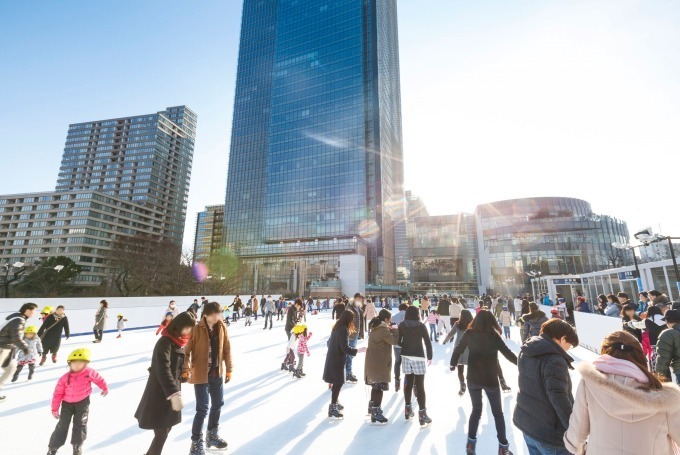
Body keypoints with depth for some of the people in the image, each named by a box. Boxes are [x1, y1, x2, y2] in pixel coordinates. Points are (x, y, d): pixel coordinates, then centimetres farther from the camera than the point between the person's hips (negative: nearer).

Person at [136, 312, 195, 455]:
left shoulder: (180, 341, 4)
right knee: (162, 433, 2)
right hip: (160, 394, -9)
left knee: (167, 427, 21)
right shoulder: (165, 342, -23)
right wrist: (174, 393, -35)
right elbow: (163, 370, -30)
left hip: (172, 392, 9)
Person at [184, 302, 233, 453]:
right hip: (201, 375, -5)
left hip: (218, 374, 5)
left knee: (217, 405, 18)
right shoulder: (196, 329, -19)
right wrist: (186, 370, -23)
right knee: (203, 409, 0)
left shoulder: (222, 327, -5)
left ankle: (212, 435, 41)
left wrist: (228, 370, 6)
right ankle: (196, 442, 23)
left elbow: (227, 349, 2)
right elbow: (186, 351, -13)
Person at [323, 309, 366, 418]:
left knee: (336, 382, 20)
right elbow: (345, 348, -25)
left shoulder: (337, 327, 7)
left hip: (332, 359, 9)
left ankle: (335, 402, 33)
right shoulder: (344, 330, -22)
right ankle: (332, 408, 7)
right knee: (338, 383, 1)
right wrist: (358, 350, -19)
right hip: (337, 360, -9)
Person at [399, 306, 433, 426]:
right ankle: (422, 414, 2)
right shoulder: (421, 326, -9)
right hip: (418, 357, -4)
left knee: (408, 383, 16)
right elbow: (427, 342, -9)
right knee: (420, 385, 1)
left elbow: (398, 341, 2)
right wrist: (430, 357, 2)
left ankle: (408, 410, 27)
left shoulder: (402, 325, 0)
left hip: (406, 356, 4)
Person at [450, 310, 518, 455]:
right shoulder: (493, 335, -14)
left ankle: (471, 443, 19)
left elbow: (458, 350, 2)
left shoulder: (469, 334, -6)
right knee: (497, 413, 18)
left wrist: (453, 363, 19)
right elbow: (507, 353, -13)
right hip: (490, 379, -2)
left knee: (476, 410, 20)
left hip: (473, 378, 2)